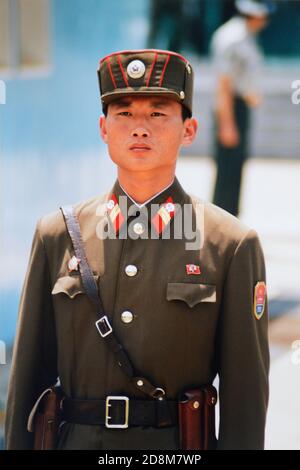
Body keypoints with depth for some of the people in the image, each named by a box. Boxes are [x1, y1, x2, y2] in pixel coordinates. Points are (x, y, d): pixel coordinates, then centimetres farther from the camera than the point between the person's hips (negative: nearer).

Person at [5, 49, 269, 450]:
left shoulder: (232, 244, -1)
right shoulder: (57, 234, 5)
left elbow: (245, 391, -2)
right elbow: (29, 374, 7)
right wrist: (19, 443, 4)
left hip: (180, 444, -1)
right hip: (76, 438, 2)